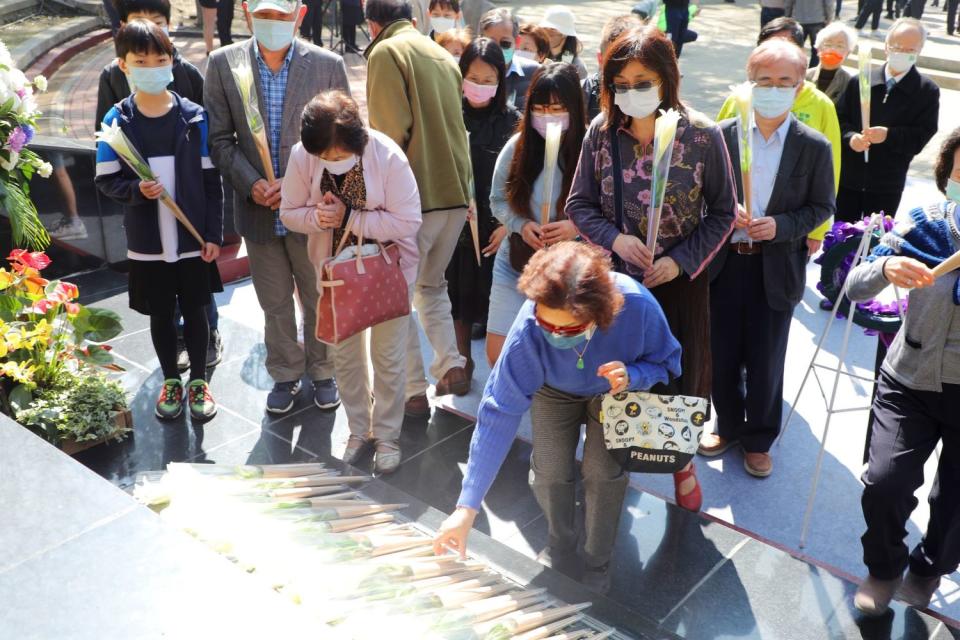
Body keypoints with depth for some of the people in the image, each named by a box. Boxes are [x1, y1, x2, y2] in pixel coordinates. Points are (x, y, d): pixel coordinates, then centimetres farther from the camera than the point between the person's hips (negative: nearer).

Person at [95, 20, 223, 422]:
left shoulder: (194, 117, -5)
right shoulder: (116, 121, -5)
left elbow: (211, 181, -2)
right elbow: (106, 180, 0)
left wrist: (213, 233, -4)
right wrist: (136, 190, -21)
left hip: (193, 238, 0)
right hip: (147, 243, 1)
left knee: (194, 311, 12)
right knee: (160, 315, 14)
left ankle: (199, 381, 30)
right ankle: (171, 382, 33)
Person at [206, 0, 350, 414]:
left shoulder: (327, 65, -7)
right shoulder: (223, 64, -3)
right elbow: (221, 138, -1)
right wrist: (251, 184, -15)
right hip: (257, 208, 1)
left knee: (320, 300, 14)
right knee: (275, 303, 16)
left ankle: (322, 372, 36)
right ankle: (285, 375, 36)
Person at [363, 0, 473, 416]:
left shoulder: (385, 52, -6)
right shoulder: (443, 55, 16)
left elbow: (392, 131, -13)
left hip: (413, 196, -7)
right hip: (455, 192, 7)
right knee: (431, 285, 24)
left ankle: (414, 393, 8)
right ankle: (451, 365, 12)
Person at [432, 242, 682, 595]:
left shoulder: (636, 305, -41)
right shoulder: (528, 329, -41)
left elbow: (666, 364, -19)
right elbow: (499, 415, -36)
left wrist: (632, 376, -43)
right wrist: (467, 508, -37)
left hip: (615, 391, 0)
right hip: (555, 391, 0)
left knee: (603, 471, -14)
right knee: (549, 470, -10)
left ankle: (597, 566, 14)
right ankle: (560, 548, 24)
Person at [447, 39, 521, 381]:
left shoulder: (512, 121, -5)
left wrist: (508, 224, -10)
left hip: (496, 227, -2)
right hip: (456, 223, 2)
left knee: (493, 301, 3)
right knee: (459, 300, 12)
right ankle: (462, 364, 29)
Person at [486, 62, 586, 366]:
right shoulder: (517, 146, -5)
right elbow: (498, 200, 6)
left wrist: (578, 227, -26)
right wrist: (521, 225, -12)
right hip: (516, 265, 3)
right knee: (498, 355, 6)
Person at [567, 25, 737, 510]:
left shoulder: (703, 136, -15)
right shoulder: (601, 132, -10)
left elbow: (722, 213, -5)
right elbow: (579, 205, -2)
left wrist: (681, 261, -16)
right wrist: (615, 238, -19)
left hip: (681, 278, -1)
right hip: (616, 276, 1)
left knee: (681, 375, 12)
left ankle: (682, 459, 38)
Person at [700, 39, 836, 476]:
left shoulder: (814, 146, -6)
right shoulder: (722, 134, -3)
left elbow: (822, 206, 1)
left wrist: (781, 225, -16)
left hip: (776, 268, -1)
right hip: (725, 261, 2)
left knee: (765, 361, 10)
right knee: (722, 354, 13)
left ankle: (759, 439, 31)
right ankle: (729, 425, 37)